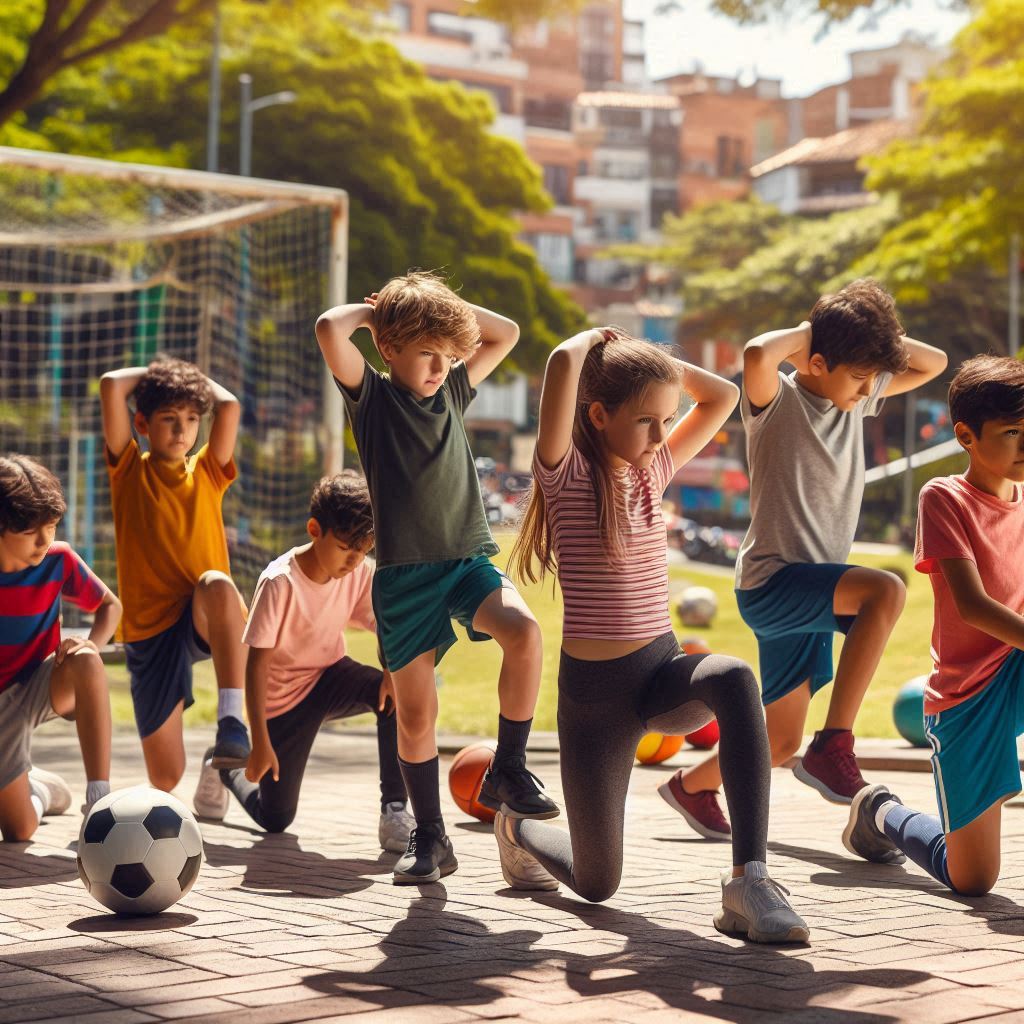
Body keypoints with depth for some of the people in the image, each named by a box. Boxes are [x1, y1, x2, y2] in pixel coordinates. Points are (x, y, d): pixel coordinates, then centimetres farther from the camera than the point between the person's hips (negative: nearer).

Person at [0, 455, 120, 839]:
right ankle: (42, 788, 34)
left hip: (40, 687, 1)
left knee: (84, 662, -35)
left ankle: (99, 800, -31)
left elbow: (109, 605, 2)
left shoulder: (59, 560, -14)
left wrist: (92, 643, -19)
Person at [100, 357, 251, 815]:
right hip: (149, 627, 0)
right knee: (165, 777, -1)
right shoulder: (129, 470, 4)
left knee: (217, 584, -39)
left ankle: (232, 725, -42)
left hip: (207, 621, 0)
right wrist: (152, 373, 8)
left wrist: (198, 378, 10)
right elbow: (111, 385, -8)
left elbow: (230, 406, -7)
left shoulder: (207, 472, 9)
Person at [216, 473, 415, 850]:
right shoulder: (279, 582, -27)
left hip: (331, 676, 3)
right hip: (283, 698, -3)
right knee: (275, 820, 5)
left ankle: (394, 812, -23)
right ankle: (227, 767, 37)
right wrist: (260, 743, -27)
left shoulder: (361, 573, -13)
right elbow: (256, 664, -24)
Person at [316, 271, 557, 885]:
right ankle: (430, 839, 13)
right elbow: (330, 329, -16)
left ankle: (509, 771, -11)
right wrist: (372, 311, 2)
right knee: (416, 712, -2)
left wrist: (444, 307, 14)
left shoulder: (453, 392, 14)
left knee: (524, 631, -27)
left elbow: (507, 333, 23)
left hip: (470, 558, 3)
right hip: (405, 572, -3)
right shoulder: (372, 396, 1)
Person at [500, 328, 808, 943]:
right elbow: (563, 366, -28)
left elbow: (724, 397, 13)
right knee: (597, 884, 4)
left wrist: (642, 358, 5)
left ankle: (750, 880, -34)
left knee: (734, 680, -34)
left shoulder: (651, 471, 7)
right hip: (594, 691, -4)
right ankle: (518, 829, 40)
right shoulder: (566, 475, -11)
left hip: (665, 673, 5)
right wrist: (594, 341, -6)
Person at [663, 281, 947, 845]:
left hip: (813, 591, 8)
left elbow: (934, 363, 18)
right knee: (886, 589, -33)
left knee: (781, 743, 13)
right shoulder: (778, 401, -13)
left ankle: (692, 784, 39)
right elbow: (756, 355, -37)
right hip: (771, 583, -8)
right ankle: (833, 746, -28)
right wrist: (804, 333, -18)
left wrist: (872, 335, 2)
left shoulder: (856, 396, 8)